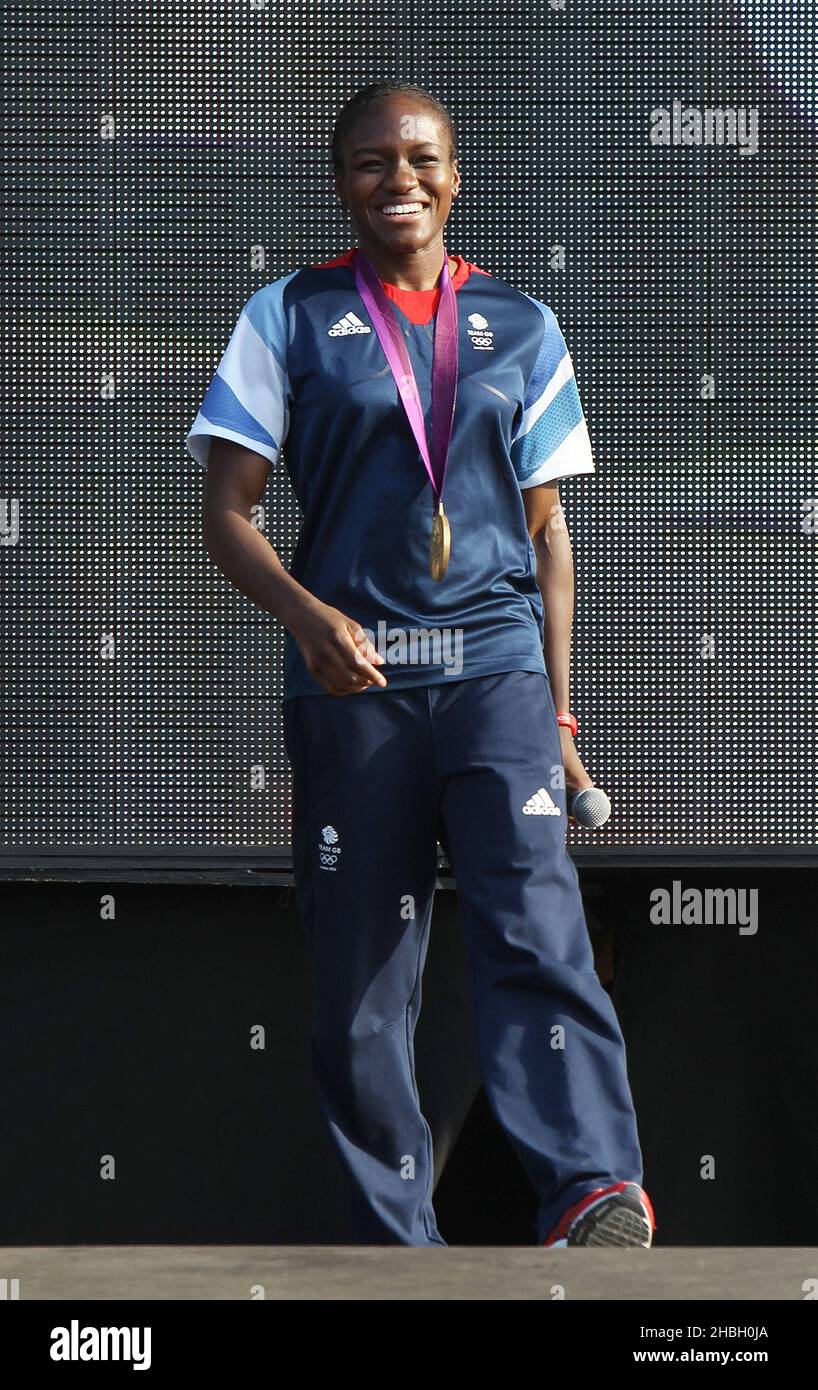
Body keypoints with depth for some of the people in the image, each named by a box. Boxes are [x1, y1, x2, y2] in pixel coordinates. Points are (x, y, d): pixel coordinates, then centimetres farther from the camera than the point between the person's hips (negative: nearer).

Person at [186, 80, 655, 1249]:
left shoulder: (520, 327, 14)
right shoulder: (289, 319, 8)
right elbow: (226, 513, 2)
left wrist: (557, 710, 11)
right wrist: (306, 614, -18)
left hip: (495, 667, 0)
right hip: (351, 681, 0)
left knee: (535, 921, -19)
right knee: (360, 974, 0)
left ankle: (594, 1194, -32)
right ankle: (395, 1239, 5)